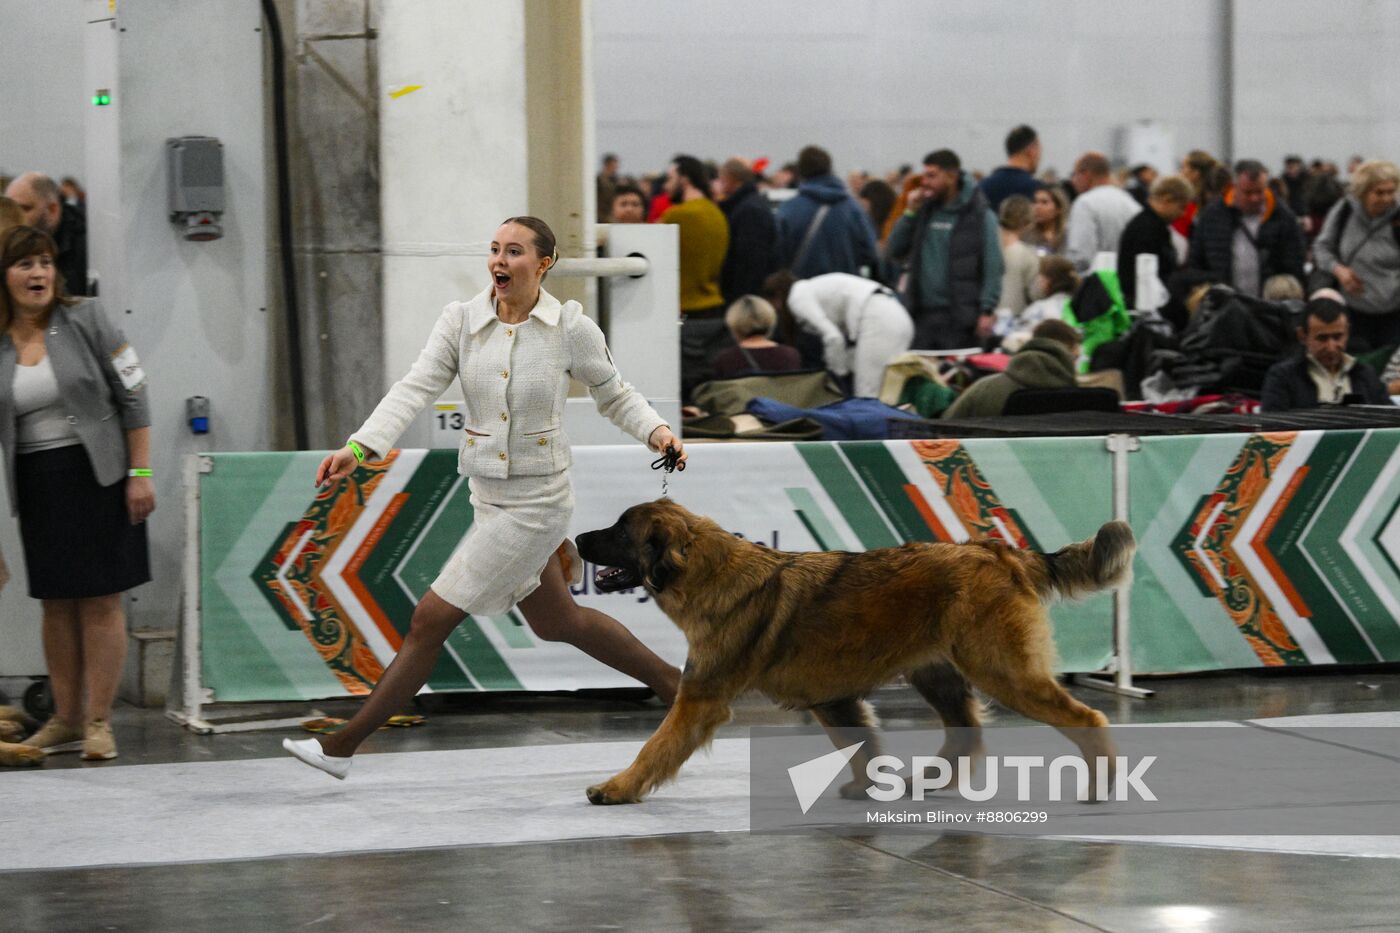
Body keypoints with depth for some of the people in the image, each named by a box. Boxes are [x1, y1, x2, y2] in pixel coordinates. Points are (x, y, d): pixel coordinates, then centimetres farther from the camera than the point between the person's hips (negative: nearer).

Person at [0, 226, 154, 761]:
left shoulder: (85, 321, -4)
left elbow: (133, 398, -4)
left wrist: (141, 473, -9)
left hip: (96, 476, -3)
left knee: (100, 598, -2)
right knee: (55, 602, 8)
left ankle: (98, 722, 2)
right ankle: (66, 721, 16)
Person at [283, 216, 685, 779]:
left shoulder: (571, 327, -10)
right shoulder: (462, 320, -3)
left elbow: (615, 395, 4)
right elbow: (416, 389, -12)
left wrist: (656, 430, -14)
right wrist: (359, 447, -26)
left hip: (535, 502, -6)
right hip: (487, 495, 6)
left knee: (432, 617, -6)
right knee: (557, 623, 20)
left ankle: (342, 747, 3)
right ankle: (672, 684, 40)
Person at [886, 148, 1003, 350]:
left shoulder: (979, 215, -3)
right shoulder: (924, 211, 14)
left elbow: (992, 266, -8)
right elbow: (895, 252, 13)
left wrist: (987, 310, -16)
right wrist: (910, 213, 3)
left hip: (959, 316, -5)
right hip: (923, 314, 5)